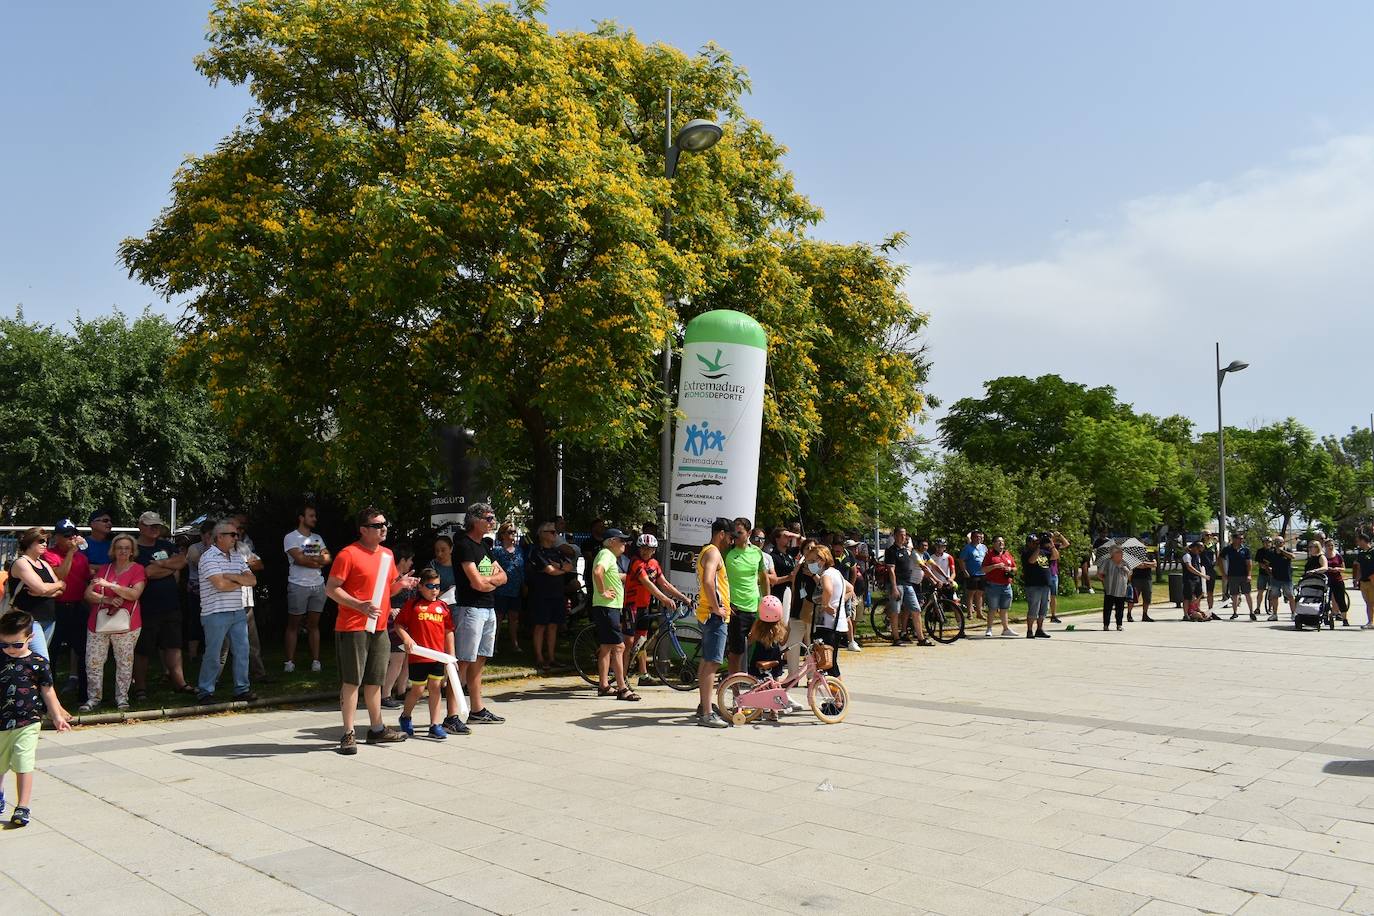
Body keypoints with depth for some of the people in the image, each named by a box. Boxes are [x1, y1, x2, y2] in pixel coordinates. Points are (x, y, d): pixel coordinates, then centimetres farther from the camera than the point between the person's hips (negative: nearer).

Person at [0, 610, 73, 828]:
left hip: (27, 723, -3)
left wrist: (57, 717, 5)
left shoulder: (38, 663, -6)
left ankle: (23, 807, 0)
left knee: (23, 765, -7)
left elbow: (47, 691, 4)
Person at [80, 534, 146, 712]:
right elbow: (88, 594, 7)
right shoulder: (104, 569, 13)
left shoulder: (137, 569, 1)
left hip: (125, 625, -3)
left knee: (124, 662, 0)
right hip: (98, 623, 4)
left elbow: (134, 594, -13)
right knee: (93, 662, 3)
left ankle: (122, 697, 10)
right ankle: (93, 697, 14)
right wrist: (107, 599, -10)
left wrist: (110, 585, -16)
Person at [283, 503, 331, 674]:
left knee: (314, 624, 7)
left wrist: (308, 557, -11)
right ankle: (290, 661, 4)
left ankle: (315, 660, 8)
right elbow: (299, 559, -15)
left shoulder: (317, 538, 16)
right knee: (293, 625, 0)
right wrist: (318, 561, -4)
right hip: (298, 586, -5)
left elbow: (328, 558, 4)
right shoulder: (290, 537, -2)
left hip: (318, 585, 5)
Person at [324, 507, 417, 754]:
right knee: (352, 681, -3)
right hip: (353, 628, -7)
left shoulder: (387, 554, 13)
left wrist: (400, 583, 1)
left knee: (374, 680, 15)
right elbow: (331, 588, -11)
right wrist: (359, 605, -22)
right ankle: (349, 734, 4)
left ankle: (377, 729, 25)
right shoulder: (348, 554, -10)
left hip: (379, 627, 7)